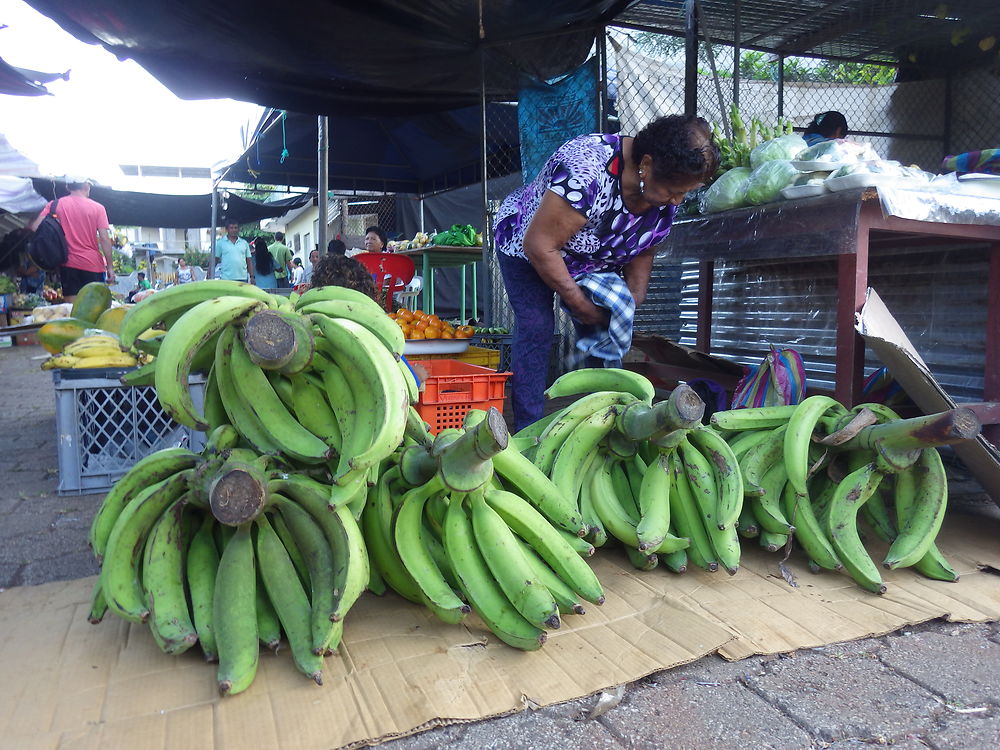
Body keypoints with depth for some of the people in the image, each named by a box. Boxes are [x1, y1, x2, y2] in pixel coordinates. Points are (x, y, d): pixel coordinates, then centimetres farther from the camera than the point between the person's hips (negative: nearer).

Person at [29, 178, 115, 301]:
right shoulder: (97, 208, 0)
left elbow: (35, 227, -4)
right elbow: (104, 238, -6)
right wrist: (110, 267, -3)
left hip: (69, 263, 2)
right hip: (93, 264, -2)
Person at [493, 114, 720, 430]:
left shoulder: (667, 187, -15)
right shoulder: (587, 172, -40)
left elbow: (642, 249, 1)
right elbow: (539, 245, -34)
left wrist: (634, 298, -14)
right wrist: (579, 303, -25)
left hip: (595, 265, 6)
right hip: (526, 245, -6)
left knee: (603, 331, -4)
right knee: (537, 326, -19)